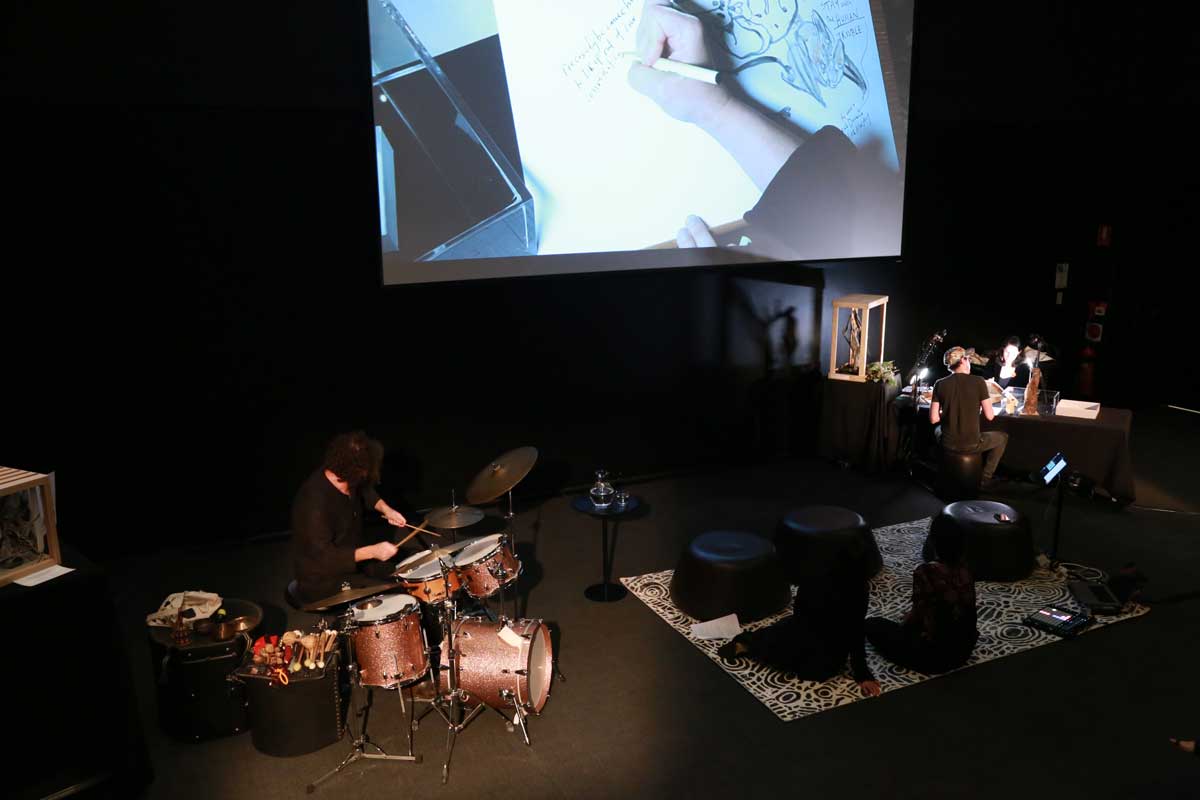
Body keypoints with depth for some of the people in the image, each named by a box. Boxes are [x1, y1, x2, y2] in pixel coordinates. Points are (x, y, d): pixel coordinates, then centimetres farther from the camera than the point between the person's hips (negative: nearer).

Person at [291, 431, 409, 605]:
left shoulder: (350, 481, -8)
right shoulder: (314, 502, -32)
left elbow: (365, 491, 16)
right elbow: (324, 557, -29)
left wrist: (385, 509, -2)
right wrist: (372, 551, -30)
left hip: (353, 559, 8)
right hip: (323, 581, -8)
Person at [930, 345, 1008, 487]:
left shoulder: (940, 384, -6)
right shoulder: (978, 381, -12)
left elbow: (934, 419, -4)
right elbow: (989, 416, -9)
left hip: (947, 443, 2)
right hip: (971, 444, -2)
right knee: (1003, 437, 27)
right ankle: (986, 477, 25)